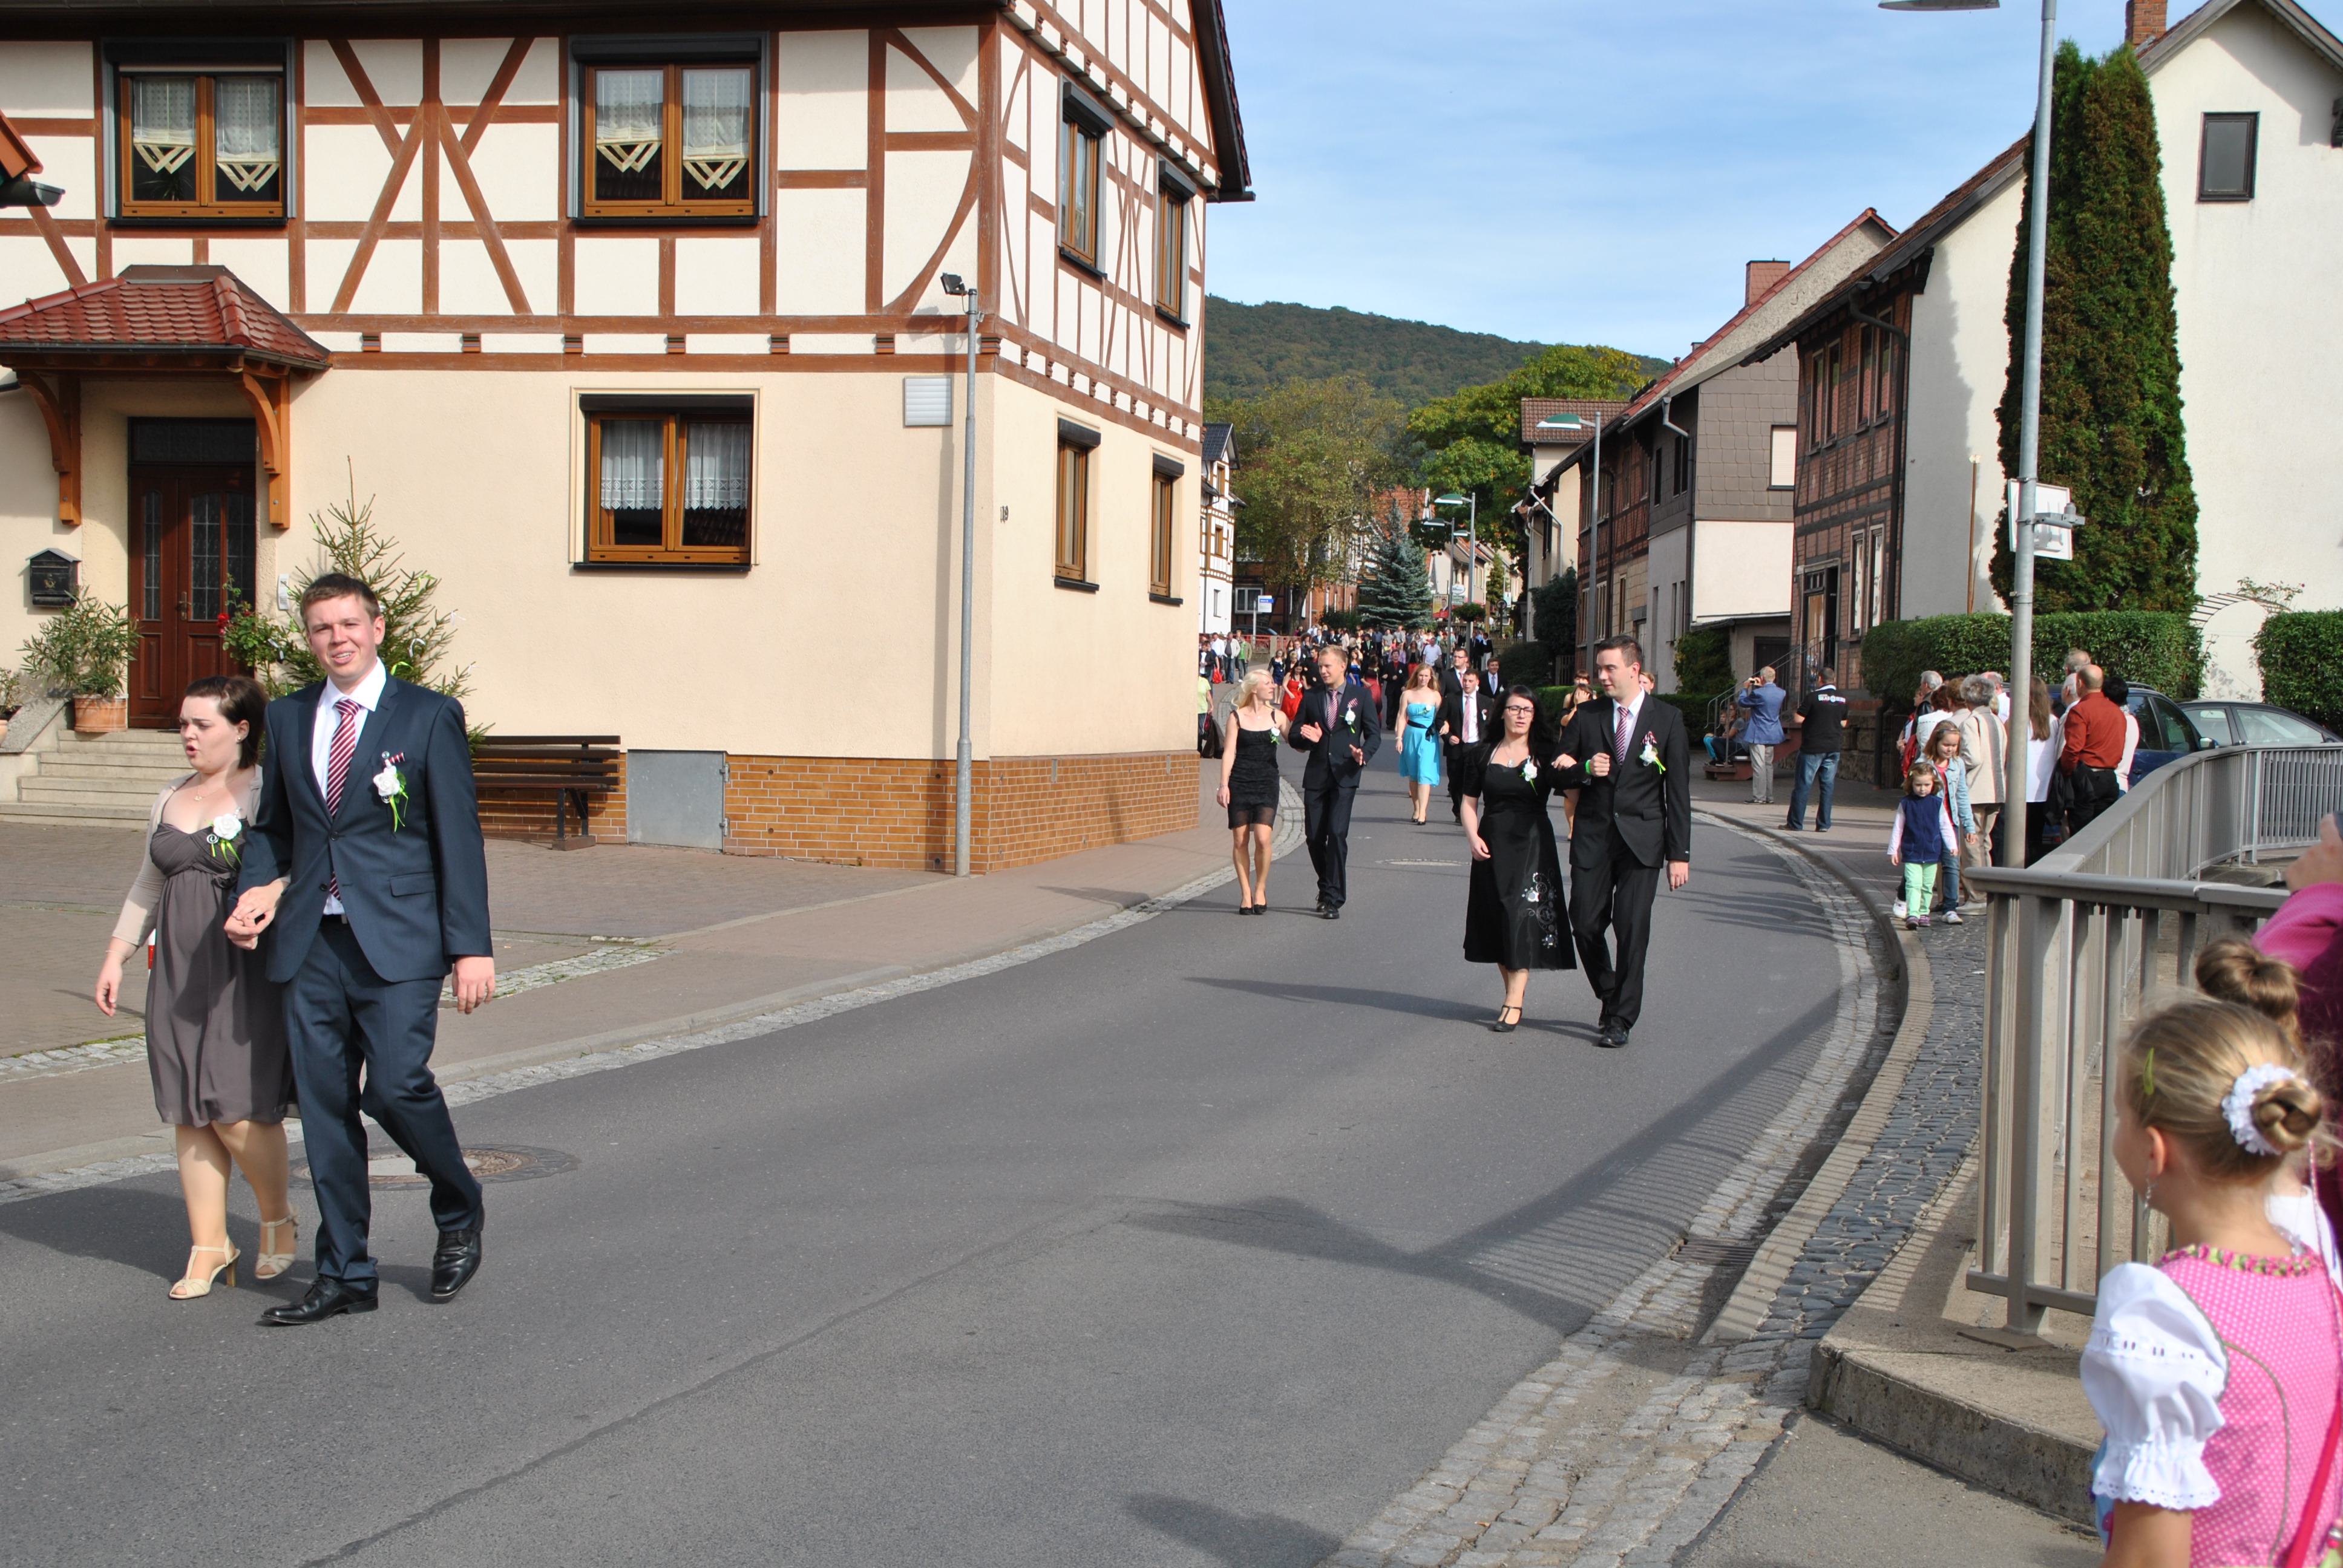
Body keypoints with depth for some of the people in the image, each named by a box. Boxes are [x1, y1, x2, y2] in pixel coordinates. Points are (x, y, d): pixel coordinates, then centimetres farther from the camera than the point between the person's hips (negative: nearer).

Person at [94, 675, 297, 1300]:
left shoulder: (270, 792, -3)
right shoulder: (170, 799, 17)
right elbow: (148, 886, 25)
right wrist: (116, 956, 20)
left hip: (247, 968, -6)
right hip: (179, 973, 6)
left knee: (235, 1108, -10)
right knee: (189, 1113, 4)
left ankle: (278, 1218, 14)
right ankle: (209, 1245, 12)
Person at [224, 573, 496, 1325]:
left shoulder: (429, 716, 0)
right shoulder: (288, 717, 14)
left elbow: (459, 837, -3)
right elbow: (273, 824, 22)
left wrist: (471, 948, -9)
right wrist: (257, 887, 0)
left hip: (397, 939, -4)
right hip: (309, 943, 5)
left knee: (397, 1084, -14)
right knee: (324, 1105, 5)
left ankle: (458, 1213, 15)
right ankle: (343, 1275, 16)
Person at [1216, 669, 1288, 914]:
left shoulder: (1277, 717, 9)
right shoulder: (1237, 716, 4)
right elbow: (1229, 752, -1)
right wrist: (1224, 785, -9)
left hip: (1267, 784, 1)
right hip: (1240, 783, -1)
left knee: (1262, 838, -13)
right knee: (1240, 841, -1)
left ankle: (1260, 890, 5)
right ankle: (1246, 894, 10)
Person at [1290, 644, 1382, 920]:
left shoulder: (1360, 697, 5)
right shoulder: (1311, 699, 12)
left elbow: (1374, 734, 4)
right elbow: (1295, 737, 13)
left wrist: (1364, 754, -16)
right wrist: (1309, 738, -10)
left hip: (1344, 775, -3)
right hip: (1316, 775, 3)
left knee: (1337, 834, -13)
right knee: (1314, 837, 4)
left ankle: (1333, 899, -8)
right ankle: (1328, 888, 27)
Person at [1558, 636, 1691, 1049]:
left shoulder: (1667, 720, 1)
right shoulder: (1587, 717, 6)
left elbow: (1678, 791, 1)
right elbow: (1558, 774, 12)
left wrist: (1680, 854, -2)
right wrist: (1585, 770, -12)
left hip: (1641, 840, -2)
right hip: (1592, 837, 2)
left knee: (1632, 929, -7)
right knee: (1585, 924, -1)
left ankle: (1621, 1019, 5)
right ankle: (1611, 998, 24)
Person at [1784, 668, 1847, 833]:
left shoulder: (1813, 697, -11)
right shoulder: (1842, 700, 7)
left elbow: (1798, 720, -12)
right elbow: (1843, 723, 16)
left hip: (1812, 747, -5)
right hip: (1834, 748, 5)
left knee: (1802, 786, 0)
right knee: (1828, 786, 8)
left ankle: (1796, 824, 2)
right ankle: (1824, 824, 6)